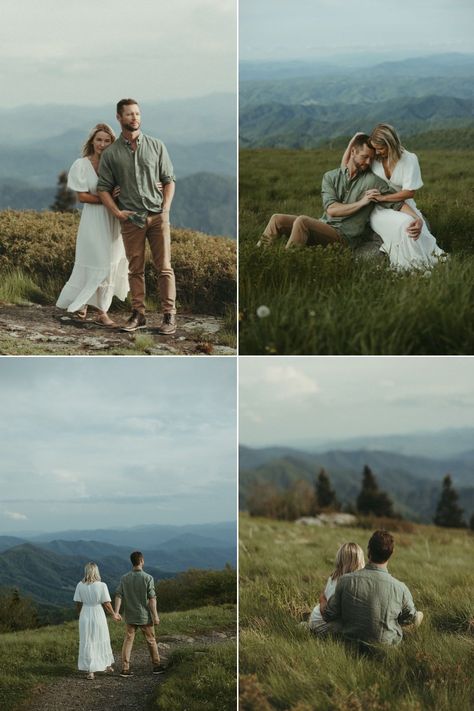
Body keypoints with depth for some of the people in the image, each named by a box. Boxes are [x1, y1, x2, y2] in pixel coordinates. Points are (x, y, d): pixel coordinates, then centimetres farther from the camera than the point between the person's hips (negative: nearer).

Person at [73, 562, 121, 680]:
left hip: (85, 615, 1)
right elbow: (106, 604, -9)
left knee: (87, 643, 8)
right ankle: (107, 665, 35)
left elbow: (78, 604, 0)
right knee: (102, 641, 18)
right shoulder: (101, 586, -13)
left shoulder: (80, 585, -7)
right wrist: (114, 614, 7)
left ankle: (90, 671, 6)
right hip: (98, 615, -1)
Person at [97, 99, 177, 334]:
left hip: (158, 217, 0)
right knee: (135, 269, 6)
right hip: (131, 219, 1)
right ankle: (138, 313, 13)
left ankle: (169, 314, 0)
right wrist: (117, 212, -5)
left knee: (164, 267, -3)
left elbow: (169, 179, 7)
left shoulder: (156, 146, 6)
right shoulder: (111, 153, 5)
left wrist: (166, 207, -5)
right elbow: (103, 188, 7)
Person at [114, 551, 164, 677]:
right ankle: (157, 666, 22)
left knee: (128, 641, 6)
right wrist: (155, 616, -10)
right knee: (151, 641, 12)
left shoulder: (124, 578, -1)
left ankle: (125, 668, 1)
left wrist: (116, 613, -10)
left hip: (130, 616, 3)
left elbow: (118, 596, -7)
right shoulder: (148, 578, -12)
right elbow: (152, 599, -14)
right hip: (144, 616, -3)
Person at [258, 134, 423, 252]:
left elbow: (399, 203, -2)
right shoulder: (330, 177, 11)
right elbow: (331, 209, -3)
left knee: (302, 221, -31)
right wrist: (361, 203, -10)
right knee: (277, 220, -9)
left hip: (345, 237, -5)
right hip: (323, 227, 5)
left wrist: (417, 218, -21)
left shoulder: (373, 181, 2)